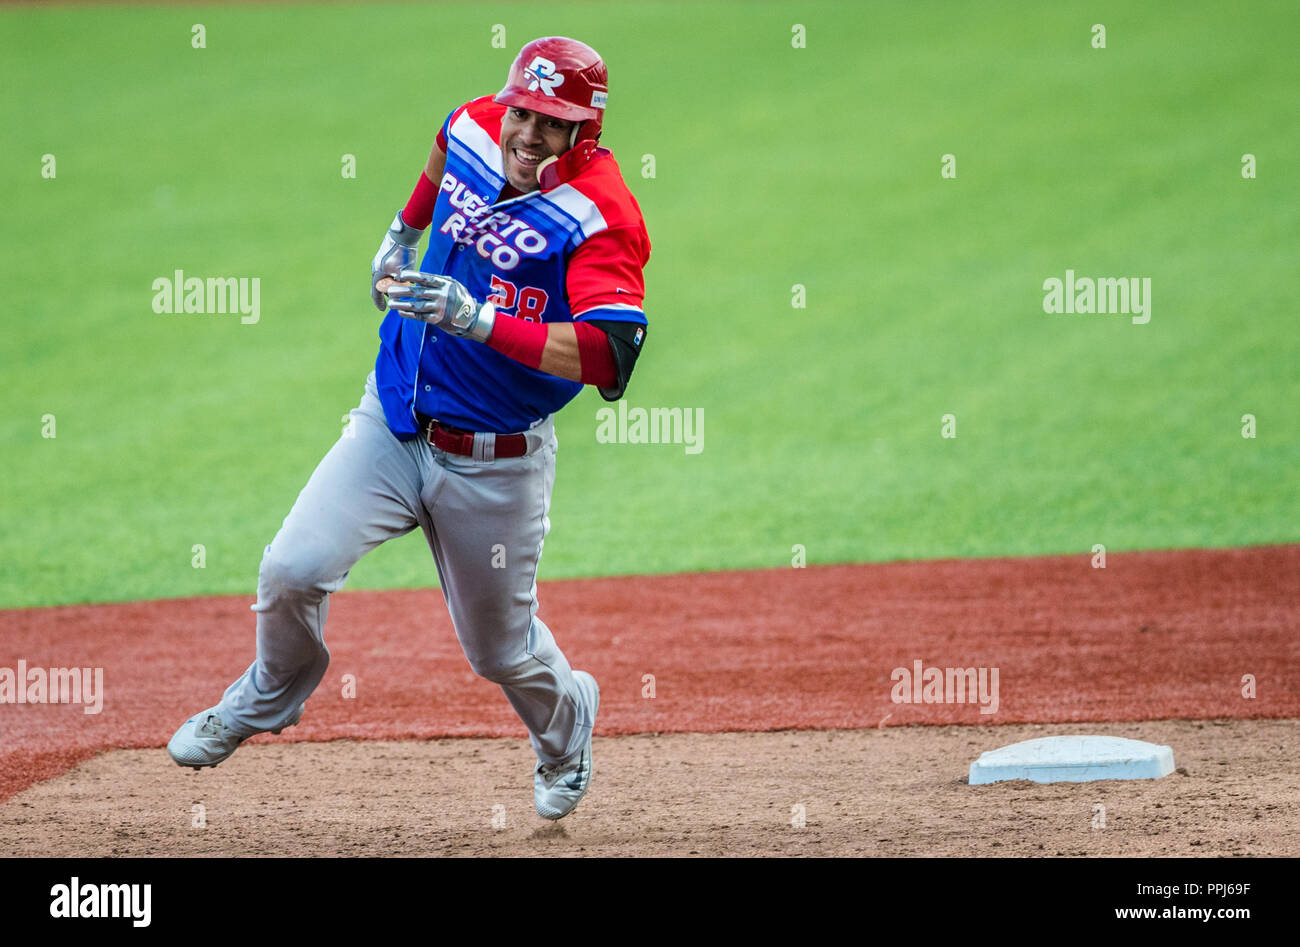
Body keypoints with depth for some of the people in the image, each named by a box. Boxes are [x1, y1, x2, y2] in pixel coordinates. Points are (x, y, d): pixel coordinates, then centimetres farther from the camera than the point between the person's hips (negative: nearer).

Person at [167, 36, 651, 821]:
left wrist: (479, 319, -41)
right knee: (293, 571, -14)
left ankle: (567, 719, 46)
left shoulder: (600, 215, -23)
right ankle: (268, 698, 16)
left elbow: (609, 357, -36)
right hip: (392, 424, 4)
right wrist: (405, 232, 27)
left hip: (494, 464, -4)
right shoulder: (476, 127, -5)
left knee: (500, 649, 11)